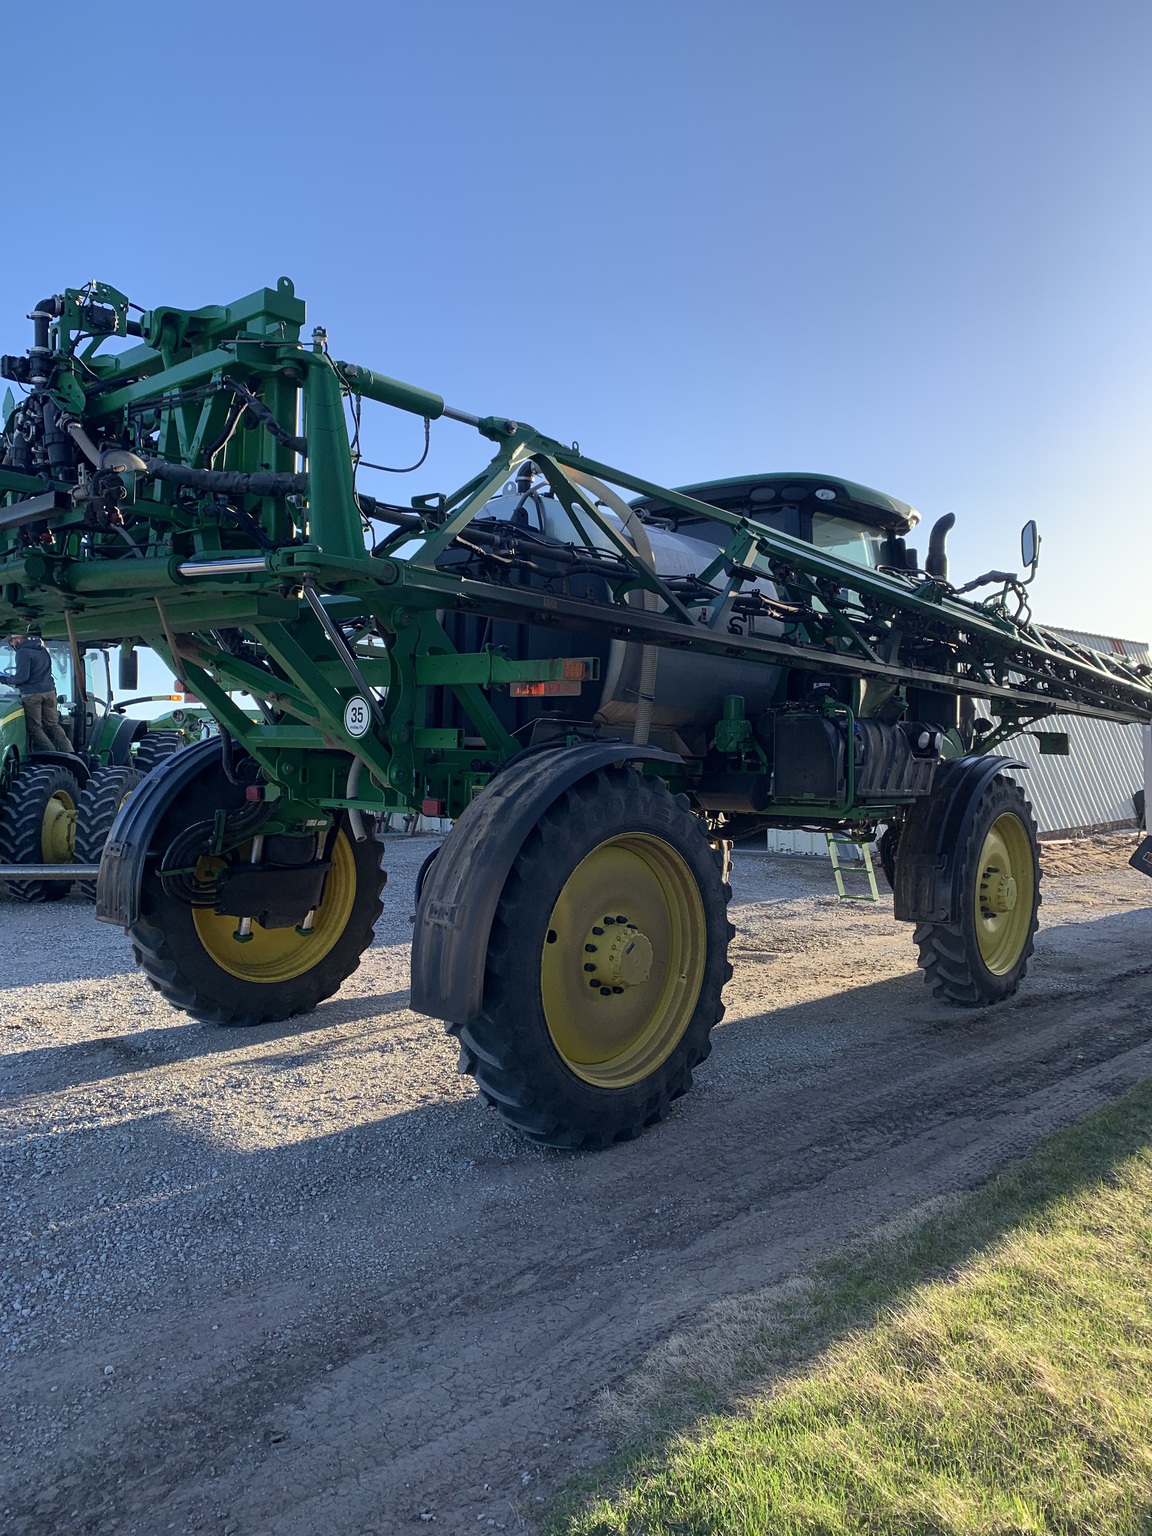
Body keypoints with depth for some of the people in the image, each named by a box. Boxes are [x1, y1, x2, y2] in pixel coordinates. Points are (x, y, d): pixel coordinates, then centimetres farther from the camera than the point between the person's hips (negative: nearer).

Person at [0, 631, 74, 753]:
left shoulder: (23, 652, -10)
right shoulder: (43, 650, 15)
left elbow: (22, 677, -15)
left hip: (31, 694, -7)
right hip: (49, 691, 7)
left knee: (35, 728, 1)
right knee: (53, 725, 10)